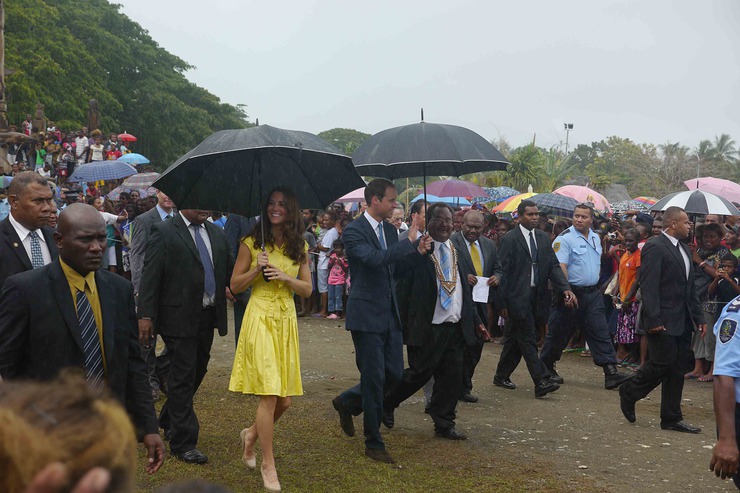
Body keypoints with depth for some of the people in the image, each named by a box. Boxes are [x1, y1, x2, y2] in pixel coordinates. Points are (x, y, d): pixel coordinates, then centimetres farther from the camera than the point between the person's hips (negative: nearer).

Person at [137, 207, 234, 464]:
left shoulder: (216, 233, 11)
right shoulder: (164, 232, -9)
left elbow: (229, 269, 15)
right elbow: (150, 276, -12)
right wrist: (145, 315, -18)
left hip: (208, 317, 7)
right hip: (179, 316, -7)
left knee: (197, 372, 18)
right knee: (183, 378, -2)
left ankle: (169, 421, 40)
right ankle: (183, 443, 8)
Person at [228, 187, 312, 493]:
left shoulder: (299, 247, 9)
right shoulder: (252, 243, 0)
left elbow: (307, 289, 6)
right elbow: (235, 286, 2)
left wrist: (285, 277, -11)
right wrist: (257, 269, -14)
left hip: (287, 320, 4)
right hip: (260, 318, -4)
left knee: (285, 399, 5)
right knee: (269, 394, -11)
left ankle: (252, 434, 34)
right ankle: (268, 464, 2)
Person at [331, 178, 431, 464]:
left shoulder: (390, 229, 10)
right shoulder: (354, 231, -14)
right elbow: (375, 259, -30)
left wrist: (417, 251, 1)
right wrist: (409, 241, -24)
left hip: (390, 313, 8)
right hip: (366, 315, -8)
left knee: (394, 374, 10)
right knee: (374, 379, -1)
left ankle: (347, 402, 33)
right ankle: (374, 444, 13)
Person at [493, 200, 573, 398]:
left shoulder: (543, 238, 11)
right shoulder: (509, 239, -7)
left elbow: (553, 266, 8)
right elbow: (502, 272, -8)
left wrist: (565, 288, -9)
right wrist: (502, 303, -11)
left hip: (536, 297, 6)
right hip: (517, 298, -6)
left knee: (515, 340, 14)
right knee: (528, 340, -7)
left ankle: (501, 376, 27)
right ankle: (541, 382, -9)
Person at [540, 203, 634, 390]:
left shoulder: (595, 238, 13)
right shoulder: (564, 239, -11)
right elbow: (560, 267, -20)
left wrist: (594, 286, 18)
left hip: (592, 293, 6)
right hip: (571, 293, -6)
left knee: (600, 332, 0)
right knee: (559, 333, 4)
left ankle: (611, 373, -3)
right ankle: (546, 368, 20)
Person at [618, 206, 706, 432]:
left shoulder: (683, 249, 16)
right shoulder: (654, 247, -12)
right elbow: (648, 286, -18)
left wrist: (698, 317, 14)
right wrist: (653, 320, -22)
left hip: (683, 321, 9)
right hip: (663, 321, -9)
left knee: (676, 370, 9)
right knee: (662, 363, -6)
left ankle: (672, 418, 16)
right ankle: (628, 393, 17)